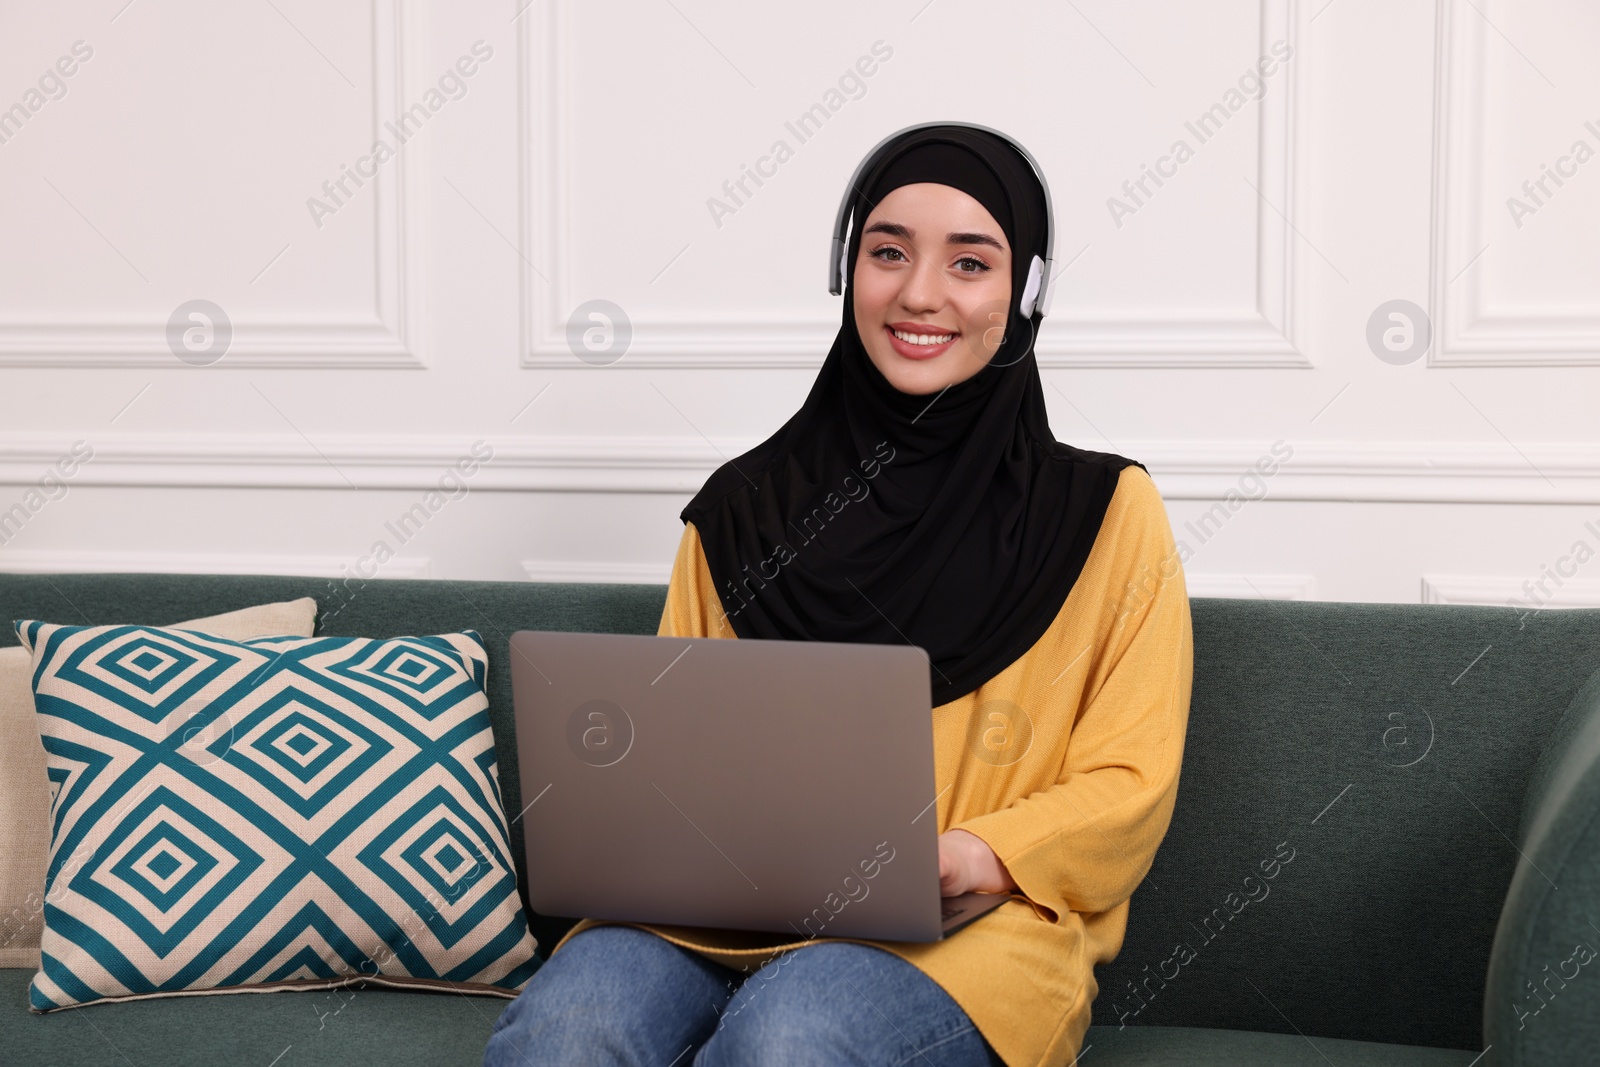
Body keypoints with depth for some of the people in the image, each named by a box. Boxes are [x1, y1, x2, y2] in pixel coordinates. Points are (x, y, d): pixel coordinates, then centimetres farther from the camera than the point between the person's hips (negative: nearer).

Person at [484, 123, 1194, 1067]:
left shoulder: (1107, 514, 6)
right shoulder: (743, 509, 13)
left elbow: (1128, 788, 2)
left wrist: (963, 857, -16)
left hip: (972, 929, -2)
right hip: (724, 913, 2)